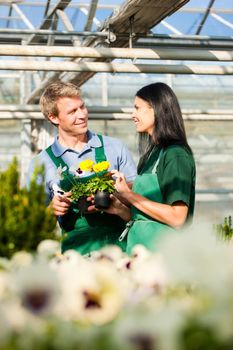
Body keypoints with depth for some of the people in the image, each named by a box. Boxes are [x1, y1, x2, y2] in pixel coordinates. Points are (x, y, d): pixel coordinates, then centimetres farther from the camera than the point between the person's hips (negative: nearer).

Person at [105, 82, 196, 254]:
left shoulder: (176, 155, -11)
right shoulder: (151, 155, 14)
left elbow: (177, 218, -20)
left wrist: (129, 195, -15)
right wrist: (118, 209, -1)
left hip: (161, 250, -7)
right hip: (139, 246, 8)